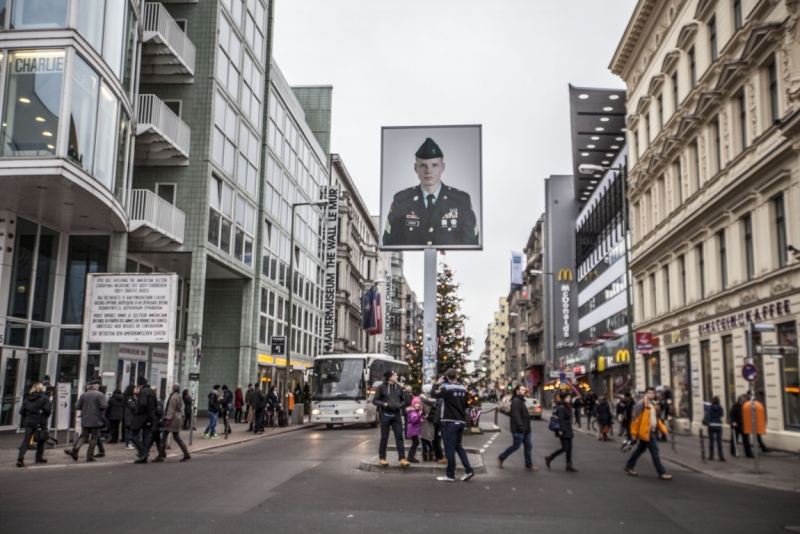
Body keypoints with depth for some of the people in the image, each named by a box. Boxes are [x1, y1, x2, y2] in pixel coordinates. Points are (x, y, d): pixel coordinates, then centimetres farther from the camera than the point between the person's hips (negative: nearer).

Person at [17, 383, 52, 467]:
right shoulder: (44, 398, -5)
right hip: (40, 422, -3)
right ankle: (39, 458, 19)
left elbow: (21, 411, 7)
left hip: (29, 422, 3)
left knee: (26, 440, -1)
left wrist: (26, 418, 19)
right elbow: (48, 409, -14)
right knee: (41, 440, 14)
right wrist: (46, 416, 5)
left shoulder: (27, 398, 9)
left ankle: (20, 458, -15)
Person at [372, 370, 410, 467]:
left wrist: (400, 405, -4)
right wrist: (384, 404, -17)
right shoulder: (381, 387, -4)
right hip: (385, 415, -3)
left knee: (399, 437, -2)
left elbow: (402, 400, 18)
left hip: (396, 415, 3)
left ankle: (402, 458, -2)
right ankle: (382, 458, 17)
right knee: (384, 437, 4)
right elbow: (375, 400, -2)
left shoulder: (398, 387, 8)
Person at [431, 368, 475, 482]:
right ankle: (469, 470, 9)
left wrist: (438, 383, 3)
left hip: (450, 422, -7)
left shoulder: (447, 388, -14)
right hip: (461, 422, 7)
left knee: (450, 449, -1)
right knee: (458, 446, 17)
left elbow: (433, 394, -9)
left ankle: (450, 475, 4)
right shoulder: (463, 389, 8)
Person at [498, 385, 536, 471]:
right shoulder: (516, 401, -16)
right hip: (518, 429, -10)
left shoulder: (521, 401, 17)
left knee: (528, 446, 8)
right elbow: (516, 415, -23)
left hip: (525, 429, 10)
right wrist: (521, 426, -26)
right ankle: (501, 458, 14)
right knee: (516, 446, -2)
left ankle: (529, 465, 13)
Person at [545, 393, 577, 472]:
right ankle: (549, 458, 5)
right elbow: (560, 420, -20)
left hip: (568, 430, 10)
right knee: (565, 447, -8)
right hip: (563, 431, -10)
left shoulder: (567, 407, 14)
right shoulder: (561, 407, -16)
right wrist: (560, 430, -24)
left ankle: (569, 465, 9)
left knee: (569, 448, 6)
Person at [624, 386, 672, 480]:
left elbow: (657, 418, 20)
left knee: (640, 449, 17)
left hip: (651, 431, 9)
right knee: (655, 451, -7)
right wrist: (634, 433, -14)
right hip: (646, 432, -9)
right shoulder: (641, 404, -14)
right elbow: (636, 419, -15)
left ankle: (629, 466, 29)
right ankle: (662, 473, -1)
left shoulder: (653, 404, 14)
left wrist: (663, 429, 10)